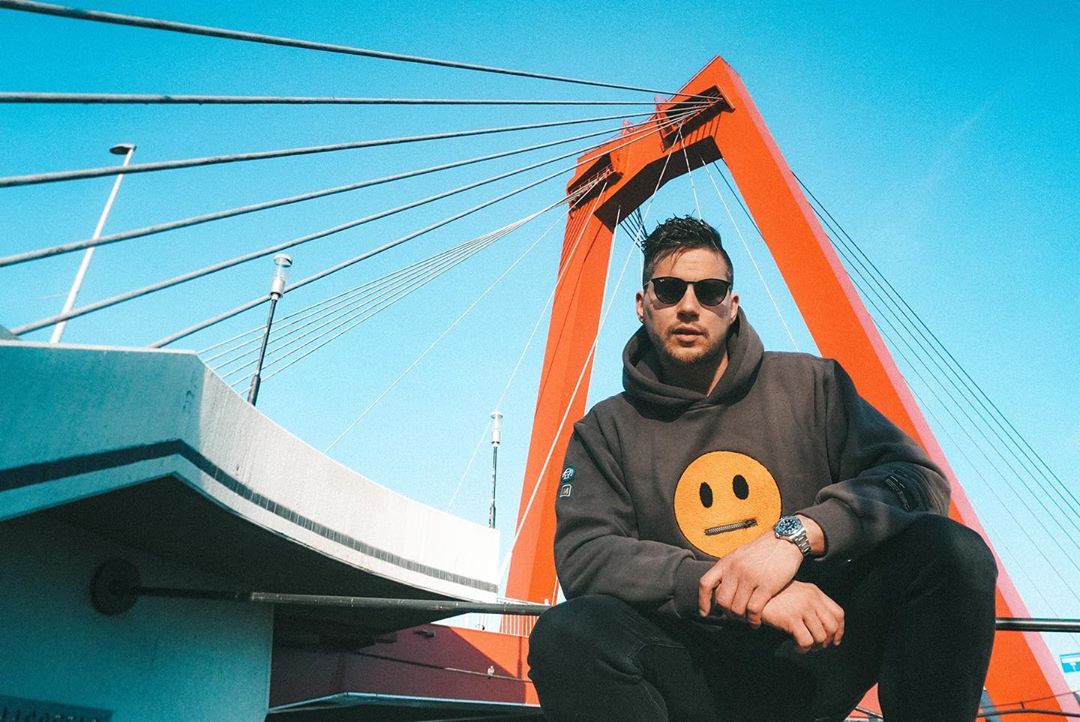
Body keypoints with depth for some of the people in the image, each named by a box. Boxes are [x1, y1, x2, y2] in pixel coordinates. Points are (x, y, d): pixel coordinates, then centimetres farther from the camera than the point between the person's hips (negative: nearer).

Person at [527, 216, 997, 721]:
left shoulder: (809, 384, 3)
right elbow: (583, 556, -10)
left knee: (951, 551, -22)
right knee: (568, 634, -31)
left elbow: (919, 479, -4)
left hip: (817, 654, 1)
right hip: (697, 679, -1)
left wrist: (798, 532, -23)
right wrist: (736, 593, -23)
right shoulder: (607, 430, 1)